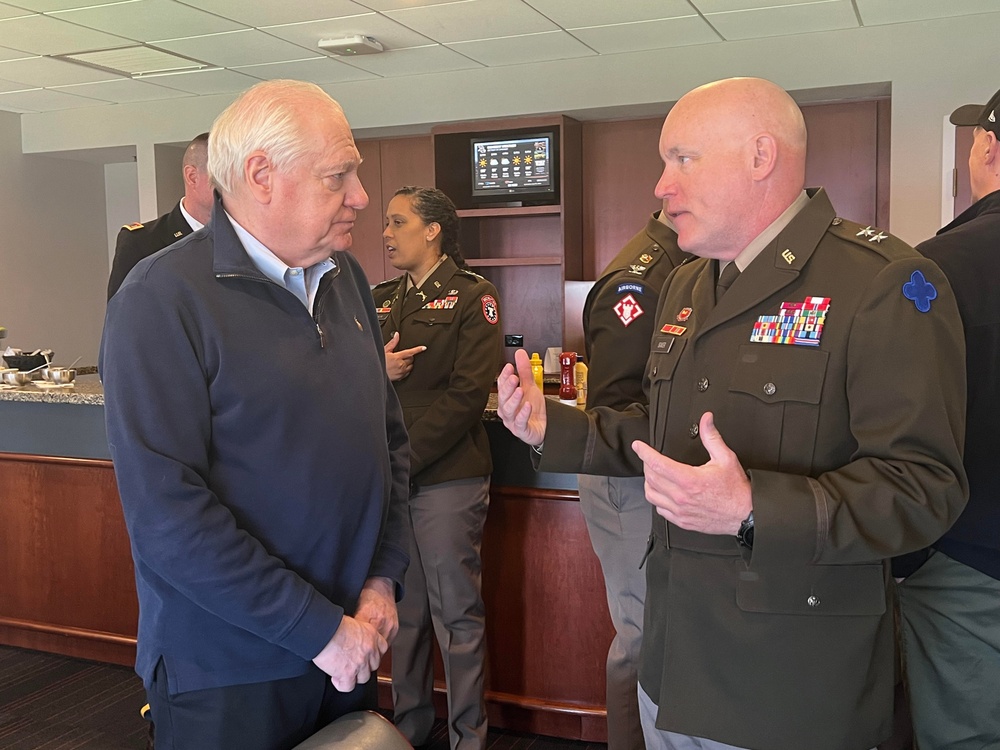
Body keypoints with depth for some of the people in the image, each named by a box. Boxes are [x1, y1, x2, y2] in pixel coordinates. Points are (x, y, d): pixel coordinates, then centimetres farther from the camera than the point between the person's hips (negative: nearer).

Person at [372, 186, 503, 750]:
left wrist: (404, 459, -17)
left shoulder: (472, 296, -5)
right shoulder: (380, 300, 14)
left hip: (447, 476, -5)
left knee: (457, 613, 3)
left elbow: (468, 392, -14)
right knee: (403, 607, 15)